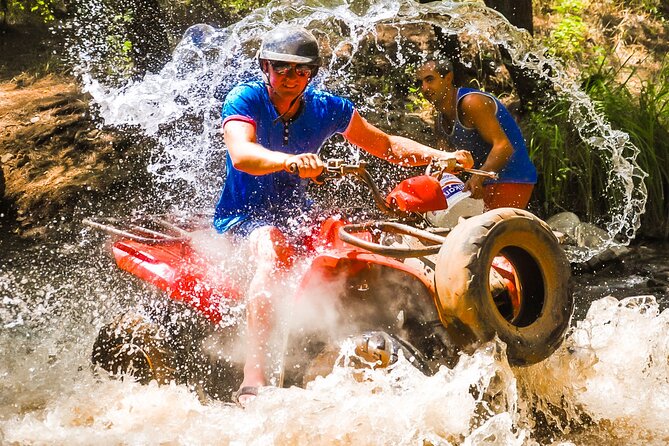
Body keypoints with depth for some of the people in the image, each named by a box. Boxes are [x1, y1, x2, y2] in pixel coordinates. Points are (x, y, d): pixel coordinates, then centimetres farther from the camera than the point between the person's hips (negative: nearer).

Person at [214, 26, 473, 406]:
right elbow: (241, 155, -31)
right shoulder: (245, 99, -11)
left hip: (296, 216, 6)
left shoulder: (327, 108, 2)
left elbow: (386, 145, 11)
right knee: (273, 250, -37)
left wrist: (441, 157, -5)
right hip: (243, 215, -5)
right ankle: (253, 378, -48)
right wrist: (290, 161, -51)